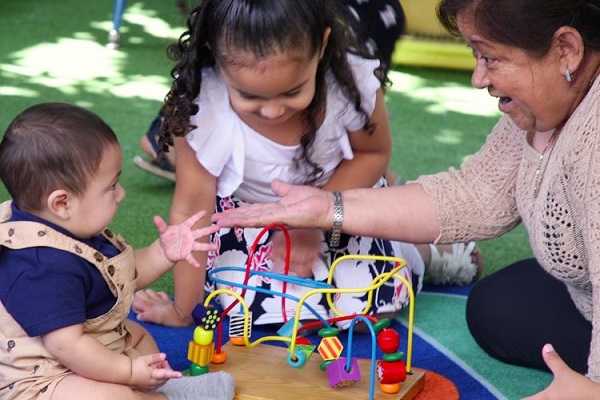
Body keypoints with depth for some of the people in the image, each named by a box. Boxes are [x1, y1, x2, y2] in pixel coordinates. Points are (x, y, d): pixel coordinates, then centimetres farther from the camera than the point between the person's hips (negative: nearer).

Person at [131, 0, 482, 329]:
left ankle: (422, 250, 26)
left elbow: (373, 153, -11)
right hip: (247, 212, 0)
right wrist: (182, 310, -16)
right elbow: (192, 209, -24)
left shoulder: (353, 81, -33)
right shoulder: (198, 108, -35)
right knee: (259, 309, -18)